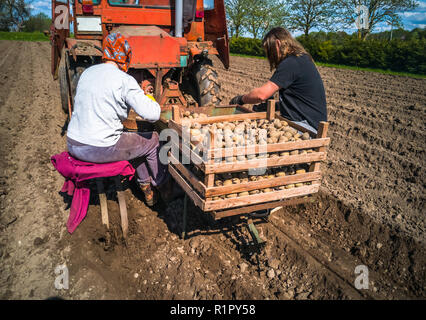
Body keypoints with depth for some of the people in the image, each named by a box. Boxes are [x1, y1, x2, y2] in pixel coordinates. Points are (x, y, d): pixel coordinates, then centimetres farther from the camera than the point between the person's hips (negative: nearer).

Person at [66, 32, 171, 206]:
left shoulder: (87, 73, 9)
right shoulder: (125, 80, -13)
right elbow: (152, 115, -16)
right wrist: (150, 99, 7)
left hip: (73, 145, 8)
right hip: (101, 150, -8)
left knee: (133, 140, 28)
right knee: (152, 141, 14)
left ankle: (145, 185, 38)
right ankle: (163, 186, 32)